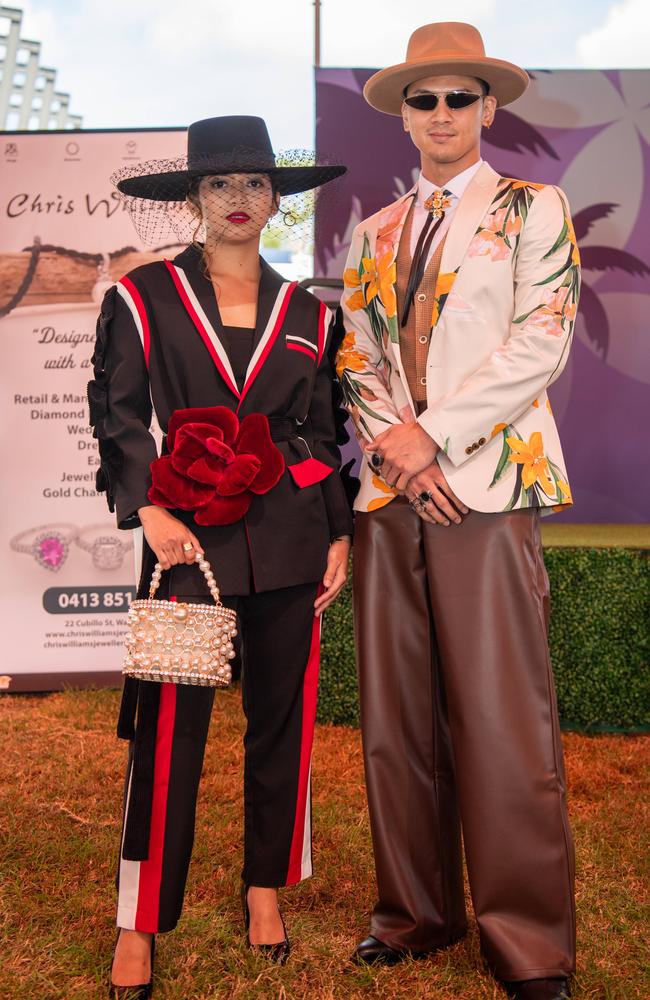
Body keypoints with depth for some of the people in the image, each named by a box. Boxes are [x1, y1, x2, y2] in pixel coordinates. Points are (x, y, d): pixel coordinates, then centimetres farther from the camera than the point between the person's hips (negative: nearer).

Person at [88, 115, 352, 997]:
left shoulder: (308, 316, 11)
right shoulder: (144, 299, 3)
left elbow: (325, 434, 14)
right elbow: (116, 414, 0)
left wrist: (340, 536, 8)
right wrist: (149, 508, -12)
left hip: (290, 539, 3)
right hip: (188, 533, -3)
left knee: (282, 717, 10)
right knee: (169, 730, -1)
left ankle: (266, 885, 29)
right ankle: (141, 923, 15)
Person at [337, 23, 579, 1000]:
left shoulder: (534, 210, 7)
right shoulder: (374, 233, 20)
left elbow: (540, 344, -5)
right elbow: (355, 356, 14)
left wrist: (431, 434, -11)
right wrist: (392, 440, -5)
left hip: (486, 486, -4)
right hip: (388, 489, 5)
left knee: (501, 718, -4)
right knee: (397, 715, 8)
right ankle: (416, 909, 23)